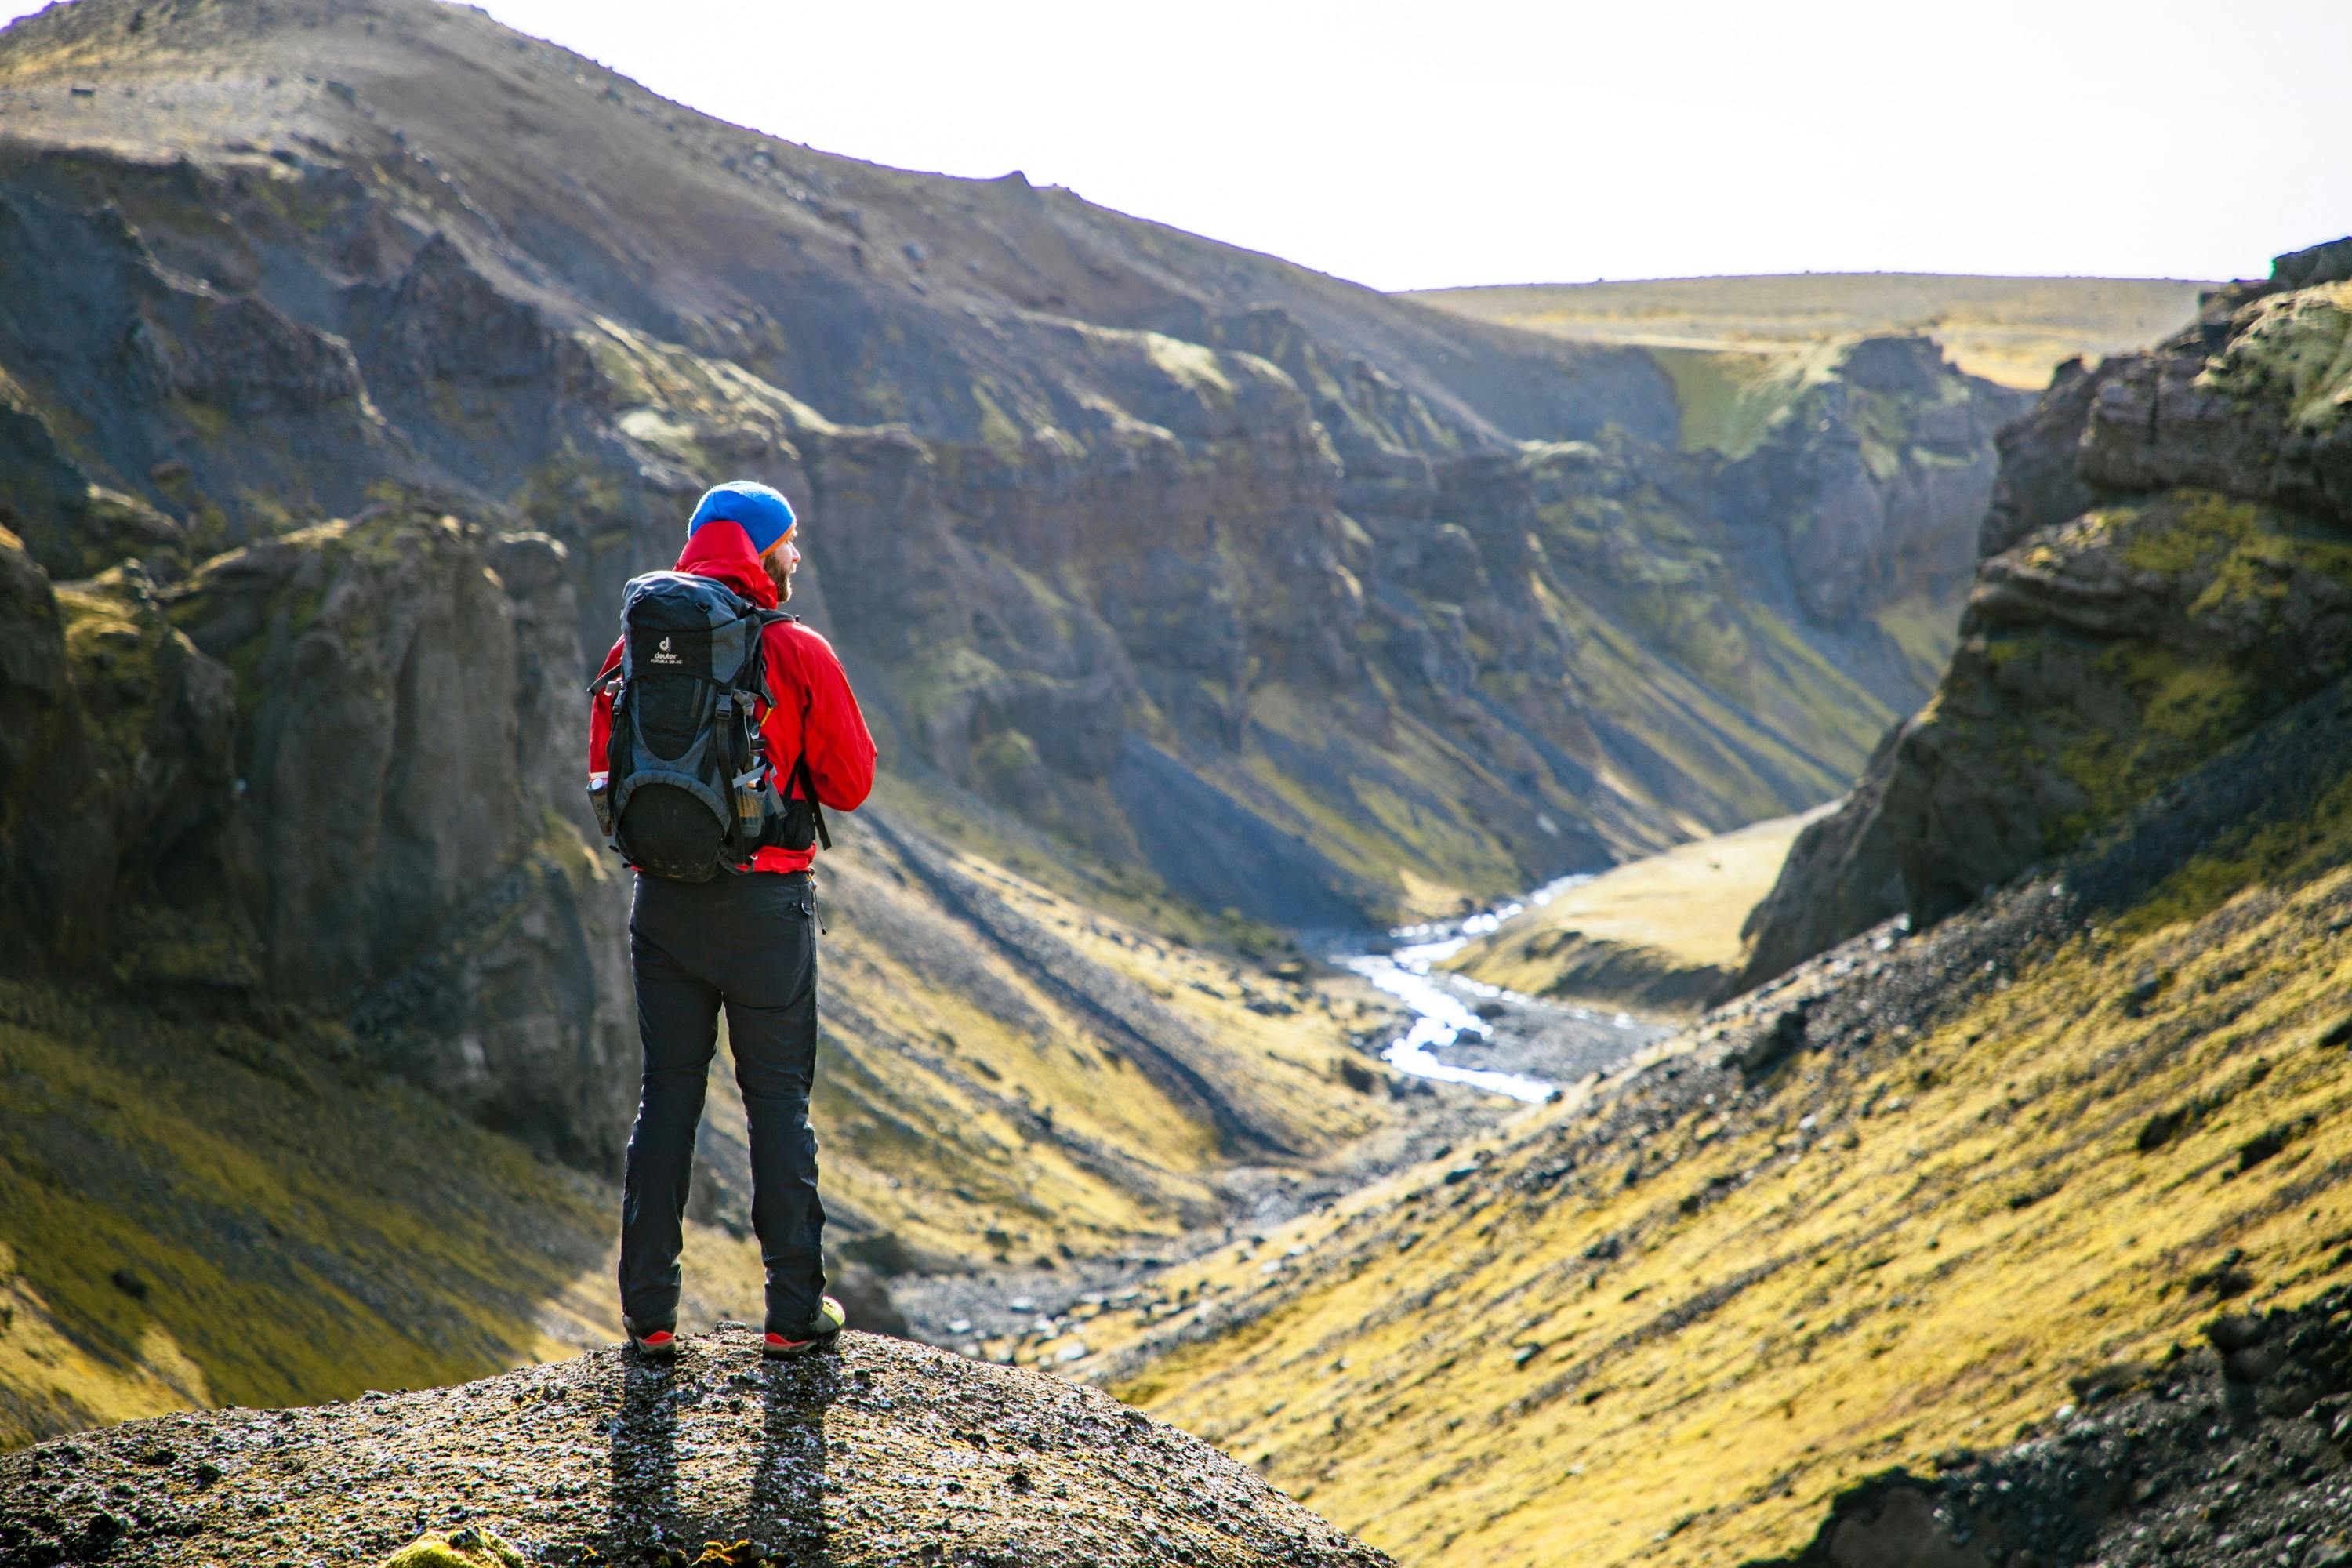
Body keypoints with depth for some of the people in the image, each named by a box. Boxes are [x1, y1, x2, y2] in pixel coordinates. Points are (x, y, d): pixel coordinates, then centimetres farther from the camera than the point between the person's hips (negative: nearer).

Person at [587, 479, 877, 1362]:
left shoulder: (637, 649, 3)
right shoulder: (799, 655, -8)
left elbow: (605, 780, 9)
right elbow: (850, 785, -2)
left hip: (662, 901, 3)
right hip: (765, 902, -3)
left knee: (665, 1096, 10)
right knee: (778, 1100, 5)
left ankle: (649, 1316, 10)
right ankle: (795, 1314, 7)